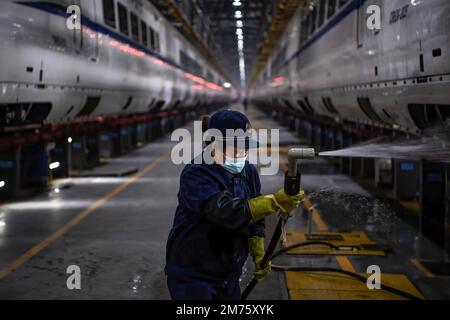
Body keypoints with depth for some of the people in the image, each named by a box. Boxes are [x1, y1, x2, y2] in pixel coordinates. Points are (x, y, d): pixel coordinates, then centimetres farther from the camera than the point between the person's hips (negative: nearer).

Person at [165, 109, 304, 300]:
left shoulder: (249, 173, 4)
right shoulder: (196, 175, -20)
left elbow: (254, 219, 15)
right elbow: (225, 212, -35)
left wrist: (259, 255, 9)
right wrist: (274, 202, -41)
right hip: (192, 275, -7)